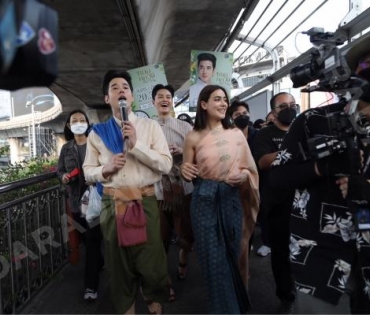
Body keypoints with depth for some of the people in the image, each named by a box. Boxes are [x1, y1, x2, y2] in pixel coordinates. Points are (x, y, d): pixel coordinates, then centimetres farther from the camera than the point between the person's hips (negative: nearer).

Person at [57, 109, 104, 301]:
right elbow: (59, 171, 13)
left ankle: (90, 285, 7)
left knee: (93, 240, -2)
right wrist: (63, 177, -8)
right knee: (86, 239, 17)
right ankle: (100, 264, 43)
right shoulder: (66, 148, 8)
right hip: (76, 200, 5)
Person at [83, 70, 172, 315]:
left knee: (151, 262, 7)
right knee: (119, 262, 15)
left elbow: (166, 165, -7)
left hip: (145, 202, -1)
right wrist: (106, 169, -11)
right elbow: (88, 172, 10)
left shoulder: (150, 126, 1)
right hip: (112, 204, 2)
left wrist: (136, 144, -16)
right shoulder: (98, 132, 7)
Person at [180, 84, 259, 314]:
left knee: (233, 255, 14)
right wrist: (185, 171, -16)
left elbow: (250, 168, 7)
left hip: (232, 199, 2)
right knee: (214, 259, 5)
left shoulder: (237, 134, 3)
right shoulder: (193, 137, 0)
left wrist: (243, 176, -14)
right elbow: (188, 172, 6)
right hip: (205, 201, -1)